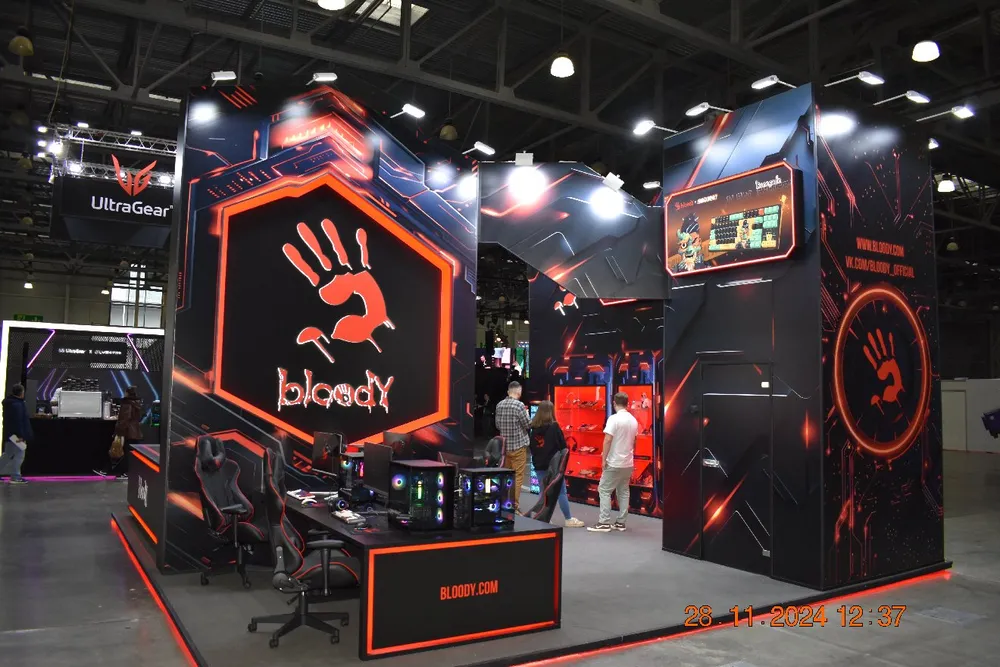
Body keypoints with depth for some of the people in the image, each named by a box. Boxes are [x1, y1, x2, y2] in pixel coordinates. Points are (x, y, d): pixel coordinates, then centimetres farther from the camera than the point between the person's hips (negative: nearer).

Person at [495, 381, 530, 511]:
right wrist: (527, 416, 10)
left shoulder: (499, 405, 4)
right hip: (518, 445, -6)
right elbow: (527, 425, -8)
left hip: (504, 444, 6)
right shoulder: (519, 405, -14)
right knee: (517, 476, -1)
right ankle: (514, 506, -2)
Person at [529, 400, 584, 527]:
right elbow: (562, 445, -8)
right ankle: (569, 519, 7)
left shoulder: (534, 427, 3)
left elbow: (532, 446, 10)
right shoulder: (554, 426, -12)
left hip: (539, 465, 5)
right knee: (561, 492, 2)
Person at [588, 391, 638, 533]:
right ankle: (621, 522, 14)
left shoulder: (614, 418, -15)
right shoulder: (633, 420, 8)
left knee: (604, 491, -1)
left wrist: (604, 459, -13)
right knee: (623, 492, 12)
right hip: (628, 463, 7)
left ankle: (604, 523, -4)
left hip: (614, 462, -7)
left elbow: (608, 440, -19)